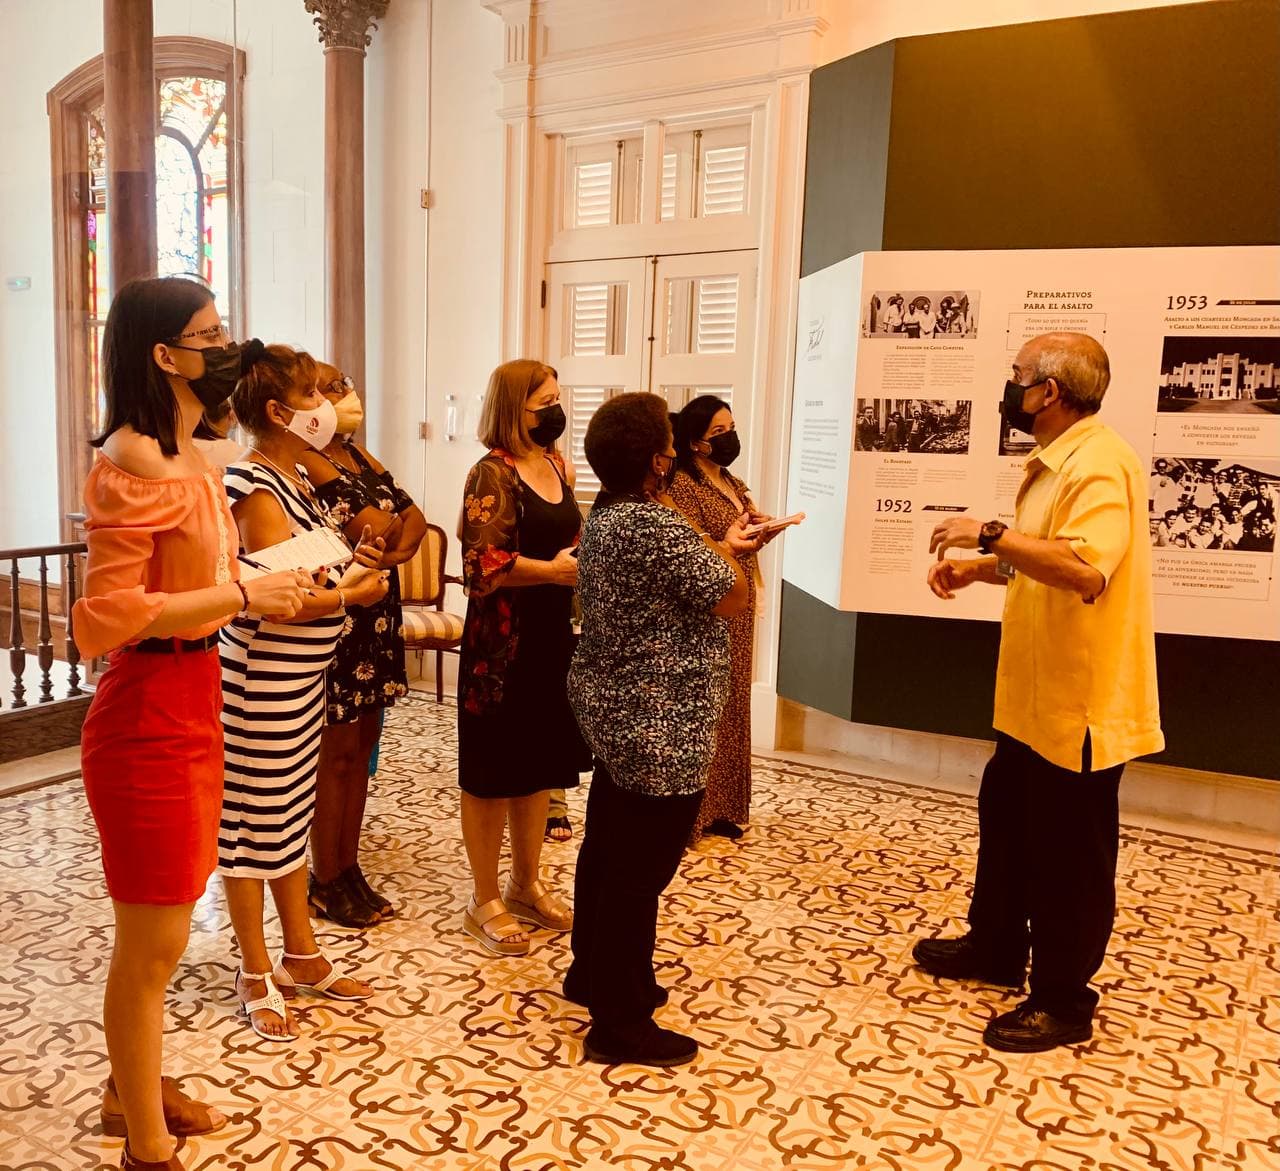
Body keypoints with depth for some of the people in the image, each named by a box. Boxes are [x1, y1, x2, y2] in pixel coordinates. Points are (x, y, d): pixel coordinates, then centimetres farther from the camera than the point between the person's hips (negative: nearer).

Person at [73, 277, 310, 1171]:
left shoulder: (186, 458, 10)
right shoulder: (134, 462, -18)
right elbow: (106, 616, -23)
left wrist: (265, 587, 3)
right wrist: (242, 595, -22)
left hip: (191, 704, 9)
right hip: (147, 716, -9)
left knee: (162, 928, 22)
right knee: (154, 942, 4)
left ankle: (137, 1090, 42)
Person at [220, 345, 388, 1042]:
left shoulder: (295, 477, 10)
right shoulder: (258, 492, -18)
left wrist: (353, 559, 1)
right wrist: (352, 595, -12)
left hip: (303, 678, 10)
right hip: (262, 682, -10)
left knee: (293, 814, 18)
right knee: (255, 822, 4)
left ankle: (302, 957, 32)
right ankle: (256, 978, 20)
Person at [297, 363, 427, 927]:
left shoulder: (356, 453, 13)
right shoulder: (308, 461, -13)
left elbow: (413, 517, 4)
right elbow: (370, 524, -24)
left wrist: (389, 547, -13)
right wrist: (392, 525, -5)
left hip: (376, 617, 8)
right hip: (337, 620, -8)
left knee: (362, 748, 13)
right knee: (337, 753, 2)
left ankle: (349, 868, 26)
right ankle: (326, 882, 16)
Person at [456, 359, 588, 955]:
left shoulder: (559, 466, 11)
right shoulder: (493, 474, -13)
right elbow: (482, 564, -21)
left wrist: (585, 560, 3)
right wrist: (553, 571, -21)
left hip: (553, 634, 8)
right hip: (502, 642, -8)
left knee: (541, 764, 16)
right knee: (493, 771, 5)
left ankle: (527, 884, 33)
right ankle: (485, 900, 21)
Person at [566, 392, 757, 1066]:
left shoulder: (604, 517, 8)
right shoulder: (656, 525, -22)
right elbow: (733, 598, -16)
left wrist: (716, 548, 18)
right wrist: (724, 550, 2)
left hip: (613, 709, 10)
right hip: (658, 724, -10)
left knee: (606, 850, 21)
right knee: (639, 871, 0)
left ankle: (592, 974, 37)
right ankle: (620, 1026, 12)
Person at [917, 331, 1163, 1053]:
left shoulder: (1099, 464, -22)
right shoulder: (1057, 462, 11)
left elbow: (1086, 568, -37)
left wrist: (991, 534, -30)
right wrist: (976, 568, 9)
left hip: (1080, 700, -11)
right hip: (1036, 694, 11)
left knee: (1069, 856, 4)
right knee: (1007, 818, 23)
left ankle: (1065, 1004, 20)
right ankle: (996, 948, 41)